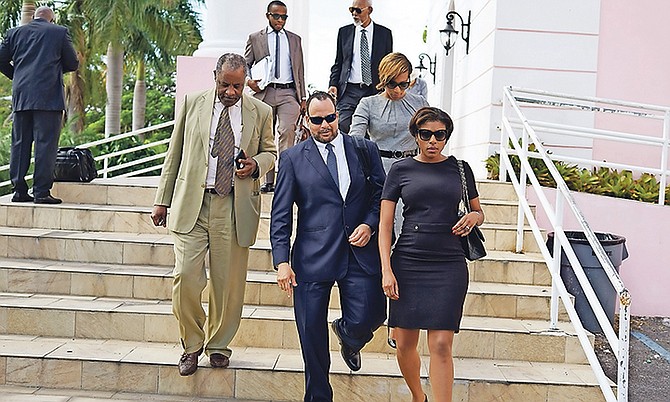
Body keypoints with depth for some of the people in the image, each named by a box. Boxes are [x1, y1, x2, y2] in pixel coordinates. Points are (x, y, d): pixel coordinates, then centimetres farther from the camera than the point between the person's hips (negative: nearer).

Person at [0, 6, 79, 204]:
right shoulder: (60, 32, 4)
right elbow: (73, 64, 7)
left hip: (21, 96, 4)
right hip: (48, 97, -4)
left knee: (20, 143, 8)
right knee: (46, 143, -4)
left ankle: (19, 190, 9)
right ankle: (42, 191, -8)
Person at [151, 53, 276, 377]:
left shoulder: (260, 112, 6)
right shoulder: (192, 103, 7)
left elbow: (270, 152, 18)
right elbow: (175, 153, 11)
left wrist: (255, 165, -6)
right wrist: (162, 200, 8)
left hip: (234, 208, 0)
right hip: (191, 204, 0)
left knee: (228, 283, 4)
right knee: (185, 277, -8)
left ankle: (218, 345, 26)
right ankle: (191, 345, 14)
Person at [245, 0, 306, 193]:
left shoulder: (295, 39, 16)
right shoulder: (255, 38, 10)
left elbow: (300, 69, 17)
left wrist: (303, 97, 11)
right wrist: (249, 81, -10)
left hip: (288, 92, 0)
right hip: (264, 92, 0)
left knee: (287, 130, -18)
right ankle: (268, 181, 10)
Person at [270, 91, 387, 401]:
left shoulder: (365, 150, 9)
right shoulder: (292, 158, 4)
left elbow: (382, 194, 13)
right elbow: (281, 214, 1)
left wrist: (369, 224, -6)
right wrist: (282, 261, -7)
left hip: (361, 253, 1)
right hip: (312, 257, -1)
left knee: (367, 318, -7)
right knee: (312, 337, 4)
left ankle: (347, 335, 32)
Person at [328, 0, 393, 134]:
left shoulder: (384, 33, 6)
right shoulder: (344, 32, 10)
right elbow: (338, 63, 13)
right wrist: (333, 85, -1)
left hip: (375, 91, -1)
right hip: (349, 91, 1)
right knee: (343, 127, -11)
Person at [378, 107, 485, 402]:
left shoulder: (460, 168, 8)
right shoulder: (401, 170, 5)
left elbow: (478, 212, 21)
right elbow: (385, 223, 2)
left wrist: (473, 217, -4)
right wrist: (386, 269, -7)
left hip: (449, 265, 0)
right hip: (407, 264, 1)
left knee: (441, 345, -8)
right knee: (405, 344, 7)